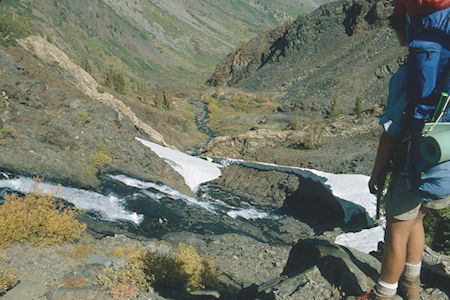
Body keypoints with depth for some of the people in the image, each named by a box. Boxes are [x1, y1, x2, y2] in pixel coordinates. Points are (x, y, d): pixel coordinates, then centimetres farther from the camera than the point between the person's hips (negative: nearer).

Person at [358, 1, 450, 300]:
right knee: (415, 220, 26)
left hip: (416, 171, -6)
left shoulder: (408, 75, -21)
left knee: (396, 232, 10)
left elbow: (391, 134, -16)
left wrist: (376, 173, -2)